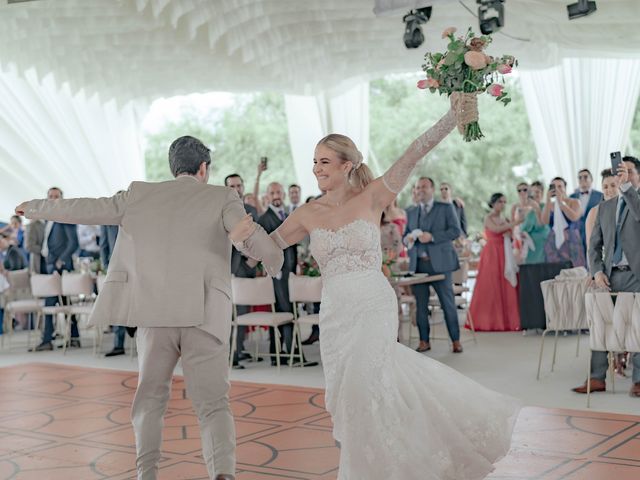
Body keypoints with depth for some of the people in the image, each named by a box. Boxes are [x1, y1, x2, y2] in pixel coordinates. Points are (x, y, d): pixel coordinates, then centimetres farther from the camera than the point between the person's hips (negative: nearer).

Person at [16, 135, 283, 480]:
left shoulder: (141, 195, 13)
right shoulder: (222, 197, 7)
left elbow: (83, 209, 16)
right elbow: (251, 236, -9)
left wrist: (34, 207, 31)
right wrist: (274, 263, 10)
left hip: (154, 313, 2)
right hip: (204, 315, -2)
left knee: (151, 396, 20)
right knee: (212, 404, 3)